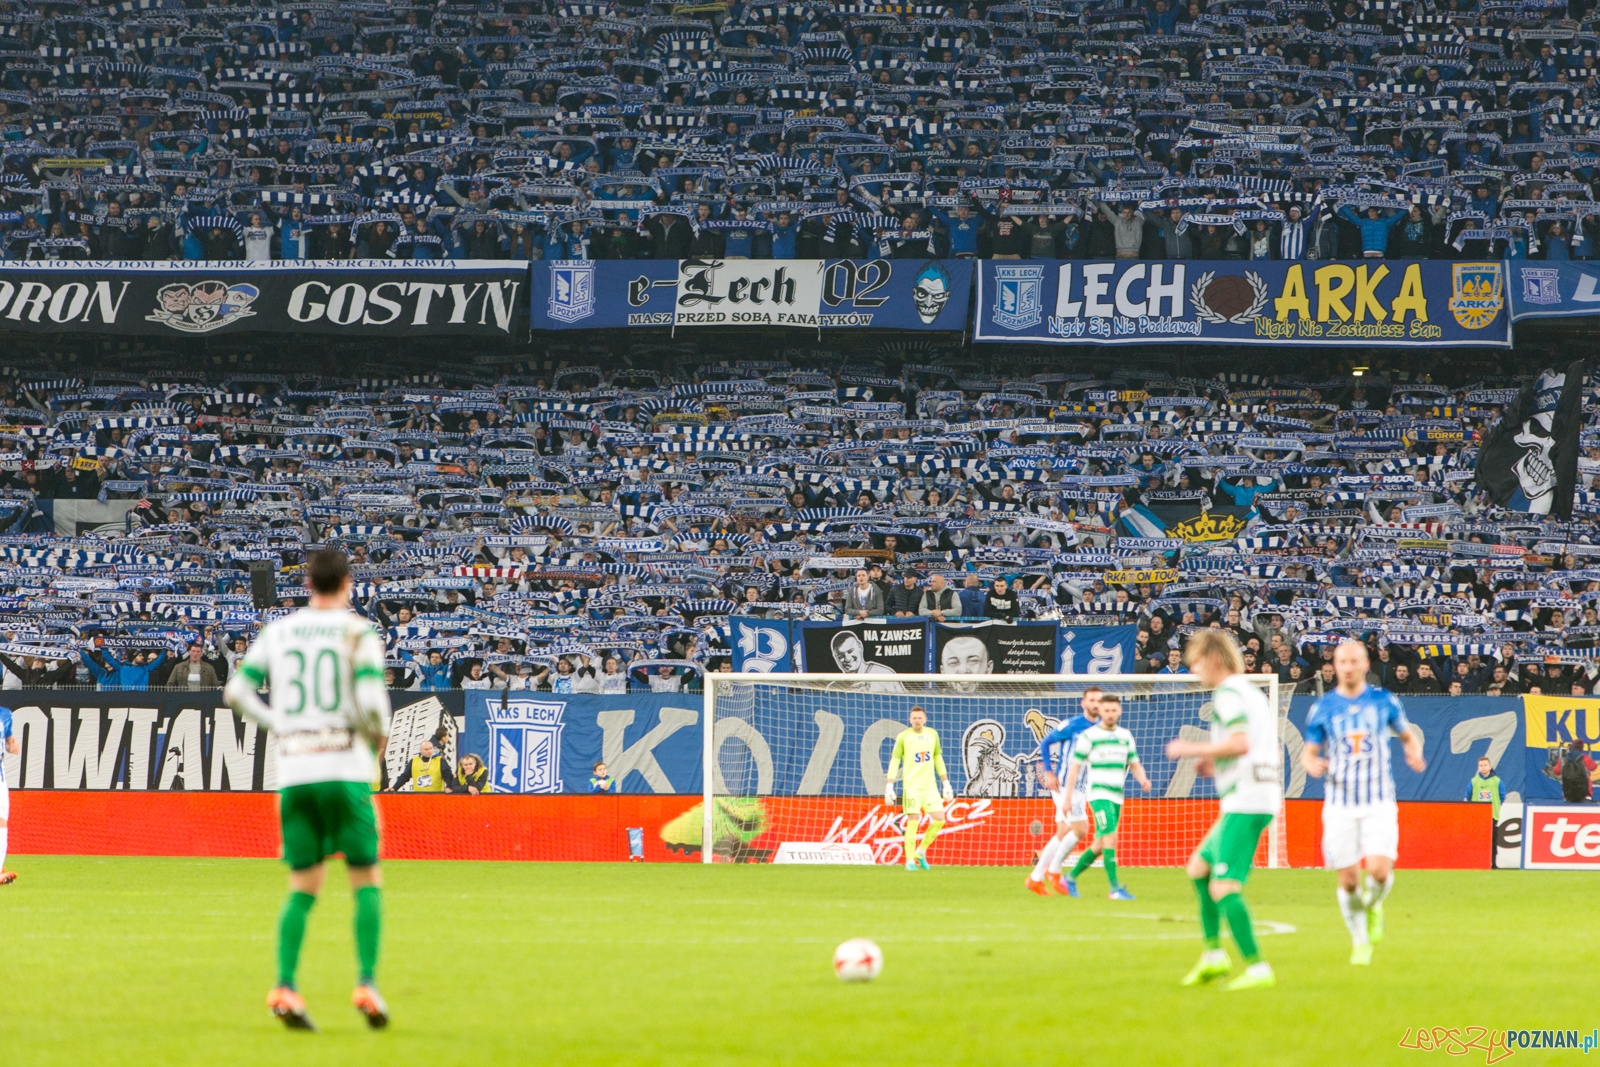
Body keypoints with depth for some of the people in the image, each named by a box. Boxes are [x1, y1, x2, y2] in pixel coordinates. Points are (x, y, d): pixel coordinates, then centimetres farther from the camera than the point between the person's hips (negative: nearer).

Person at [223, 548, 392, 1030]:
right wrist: (378, 737, 7)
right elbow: (371, 702, -13)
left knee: (302, 887, 9)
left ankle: (284, 986, -7)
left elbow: (236, 691, 6)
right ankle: (366, 982, -10)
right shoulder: (359, 632, -3)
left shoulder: (277, 631, 9)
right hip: (346, 768, -4)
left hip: (293, 770, 4)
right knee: (367, 881, 5)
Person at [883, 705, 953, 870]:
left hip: (930, 785, 4)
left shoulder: (932, 734, 9)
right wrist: (889, 787, -8)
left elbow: (938, 759, 17)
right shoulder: (903, 737, -3)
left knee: (939, 820, -2)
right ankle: (910, 861, -1)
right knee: (913, 822, -8)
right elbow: (894, 761, -2)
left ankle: (920, 852, 16)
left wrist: (946, 784, 14)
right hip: (911, 786, -4)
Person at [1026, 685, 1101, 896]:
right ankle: (1053, 871, 0)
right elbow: (1045, 742, -4)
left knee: (1063, 835, 10)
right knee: (1080, 828, -16)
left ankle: (1036, 878, 18)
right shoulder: (1073, 725, -10)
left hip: (1082, 789, 7)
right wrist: (1048, 772, -10)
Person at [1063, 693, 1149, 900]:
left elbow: (1135, 765, 16)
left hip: (1117, 797, 6)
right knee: (1110, 838, -19)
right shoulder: (1089, 736, -4)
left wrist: (1143, 780, -6)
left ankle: (1070, 878, 27)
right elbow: (1074, 768, -2)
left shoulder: (1125, 736, 12)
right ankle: (1115, 888, -21)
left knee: (1100, 845, 11)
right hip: (1099, 795, -6)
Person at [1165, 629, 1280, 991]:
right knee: (1199, 869, 21)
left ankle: (1258, 970, -20)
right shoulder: (1252, 692, 22)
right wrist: (1214, 763, 19)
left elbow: (1240, 743, -22)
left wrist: (1193, 750, -10)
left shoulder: (1229, 692, -9)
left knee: (1224, 887, -15)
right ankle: (1214, 955, 19)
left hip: (1245, 802, -11)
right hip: (1261, 798, 11)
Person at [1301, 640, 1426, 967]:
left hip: (1379, 803, -1)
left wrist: (1414, 753, -6)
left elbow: (1408, 735, 16)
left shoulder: (1384, 701, 4)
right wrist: (1312, 764, -15)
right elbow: (1308, 752, 9)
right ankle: (1360, 940, 20)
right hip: (1340, 802, 1)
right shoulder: (1322, 708, 4)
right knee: (1348, 878, -1)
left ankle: (1373, 905, 18)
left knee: (1379, 870, -17)